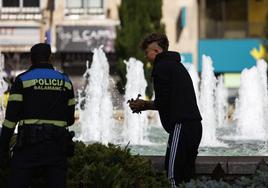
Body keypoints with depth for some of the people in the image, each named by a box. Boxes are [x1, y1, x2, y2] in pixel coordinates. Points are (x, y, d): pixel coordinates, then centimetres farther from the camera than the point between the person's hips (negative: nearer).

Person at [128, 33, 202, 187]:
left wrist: (143, 105, 8)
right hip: (194, 126, 9)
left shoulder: (161, 67, -5)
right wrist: (145, 104, 21)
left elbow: (162, 103, -9)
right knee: (186, 174, 10)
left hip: (181, 125, -9)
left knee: (174, 175, -11)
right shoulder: (177, 65, 23)